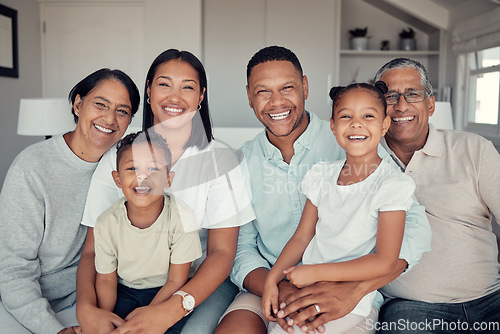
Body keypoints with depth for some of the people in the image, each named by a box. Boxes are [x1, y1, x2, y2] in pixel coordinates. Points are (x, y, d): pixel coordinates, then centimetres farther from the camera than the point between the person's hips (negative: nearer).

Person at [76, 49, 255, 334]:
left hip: (202, 283, 0)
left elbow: (222, 252, -11)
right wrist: (86, 307, -23)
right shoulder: (117, 158, 0)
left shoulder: (220, 159, -5)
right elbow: (93, 250, -2)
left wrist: (172, 309, -27)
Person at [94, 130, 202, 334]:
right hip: (125, 290, 2)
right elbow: (106, 280, -3)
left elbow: (176, 280, -14)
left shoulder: (182, 217, -22)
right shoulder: (106, 224, -14)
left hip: (166, 291, -2)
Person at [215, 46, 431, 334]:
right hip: (271, 287, 2)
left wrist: (353, 289, -26)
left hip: (351, 291, -2)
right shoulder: (243, 161, 5)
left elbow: (414, 226, -11)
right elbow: (240, 246, 5)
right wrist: (277, 288, -17)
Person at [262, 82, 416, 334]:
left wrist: (316, 272, -16)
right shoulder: (322, 174, 6)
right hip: (304, 285, 5)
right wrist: (272, 279, -6)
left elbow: (385, 262, -14)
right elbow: (302, 237, 8)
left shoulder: (393, 185, -10)